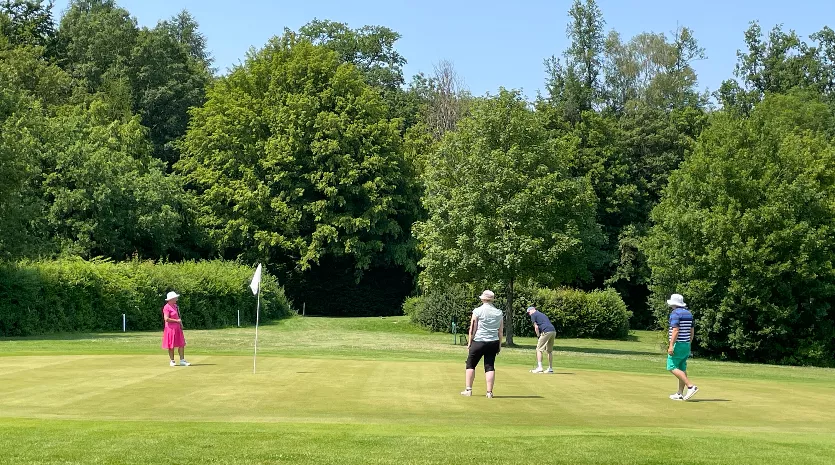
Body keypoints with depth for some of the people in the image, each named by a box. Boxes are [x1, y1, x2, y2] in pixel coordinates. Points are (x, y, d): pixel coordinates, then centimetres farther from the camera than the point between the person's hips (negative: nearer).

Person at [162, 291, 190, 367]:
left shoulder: (175, 306, 14)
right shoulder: (166, 307, -14)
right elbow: (166, 319, -22)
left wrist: (180, 323, 12)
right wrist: (176, 320, -17)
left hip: (177, 328, 8)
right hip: (170, 328, -8)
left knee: (181, 344, 3)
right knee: (171, 346, 2)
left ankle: (182, 360, 6)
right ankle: (172, 361, 11)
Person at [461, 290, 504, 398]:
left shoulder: (477, 311, -5)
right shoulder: (499, 313, 6)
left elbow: (472, 329, -5)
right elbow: (501, 331, 8)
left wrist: (469, 342, 3)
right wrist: (499, 345, 15)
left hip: (479, 341, -3)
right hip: (493, 342, 3)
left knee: (470, 365, 9)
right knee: (490, 366, 5)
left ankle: (468, 389, 8)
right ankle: (489, 392, 0)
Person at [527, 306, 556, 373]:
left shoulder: (533, 315, 8)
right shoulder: (542, 314, 31)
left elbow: (536, 327, -2)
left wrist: (538, 336, 9)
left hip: (546, 331, -8)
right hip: (553, 331, 8)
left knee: (539, 349, -2)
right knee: (550, 350, 15)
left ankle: (539, 367, -8)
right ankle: (550, 368, 17)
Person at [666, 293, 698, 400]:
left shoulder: (675, 313, -13)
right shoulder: (688, 313, 13)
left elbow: (675, 330, -22)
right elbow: (692, 332, 16)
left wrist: (671, 345, -22)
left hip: (678, 344, -9)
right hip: (686, 345, 9)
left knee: (672, 367, -7)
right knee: (682, 369, 10)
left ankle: (691, 386, -16)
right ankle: (680, 394, 10)